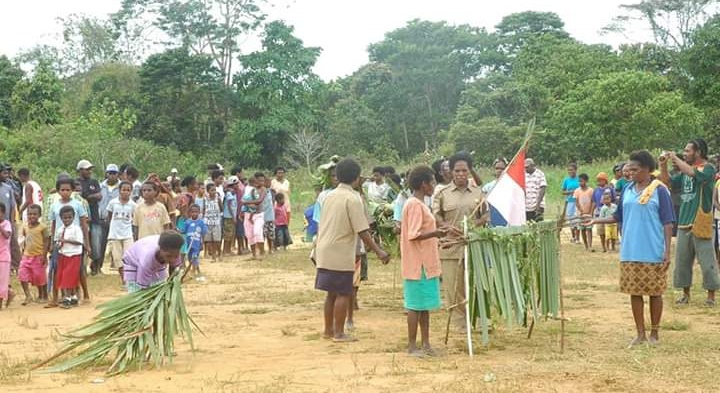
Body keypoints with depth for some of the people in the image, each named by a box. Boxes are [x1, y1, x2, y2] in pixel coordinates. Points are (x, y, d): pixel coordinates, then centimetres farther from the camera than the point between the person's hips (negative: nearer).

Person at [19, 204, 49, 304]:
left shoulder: (43, 227, -11)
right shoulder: (25, 227, 6)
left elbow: (46, 242, -10)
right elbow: (25, 241, 16)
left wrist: (44, 256, -15)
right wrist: (23, 253, 14)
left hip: (38, 256, -5)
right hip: (27, 256, 5)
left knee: (40, 276, 6)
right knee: (22, 275, -5)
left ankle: (43, 296, 22)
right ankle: (28, 295, 4)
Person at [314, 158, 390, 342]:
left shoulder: (330, 196, 10)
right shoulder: (352, 198, -13)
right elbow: (362, 230, -18)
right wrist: (378, 251, -16)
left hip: (325, 252, 7)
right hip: (341, 254, -7)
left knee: (332, 292, 15)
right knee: (343, 294, 1)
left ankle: (329, 330, 22)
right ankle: (339, 333, 4)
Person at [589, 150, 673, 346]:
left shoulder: (659, 191, -5)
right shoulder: (627, 190, 8)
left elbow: (667, 223, -6)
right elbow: (619, 217, 16)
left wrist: (667, 251, -11)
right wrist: (596, 220, 4)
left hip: (653, 254, -4)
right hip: (630, 253, 5)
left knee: (654, 293, 5)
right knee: (635, 292, 7)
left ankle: (654, 333, 17)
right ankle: (640, 333, 17)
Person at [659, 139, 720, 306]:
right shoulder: (685, 170, 12)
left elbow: (692, 173, -27)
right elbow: (668, 182, 15)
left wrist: (675, 158, -16)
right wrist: (663, 166, 0)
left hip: (700, 223, -7)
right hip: (684, 222, 7)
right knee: (682, 260, 11)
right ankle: (686, 294, 21)